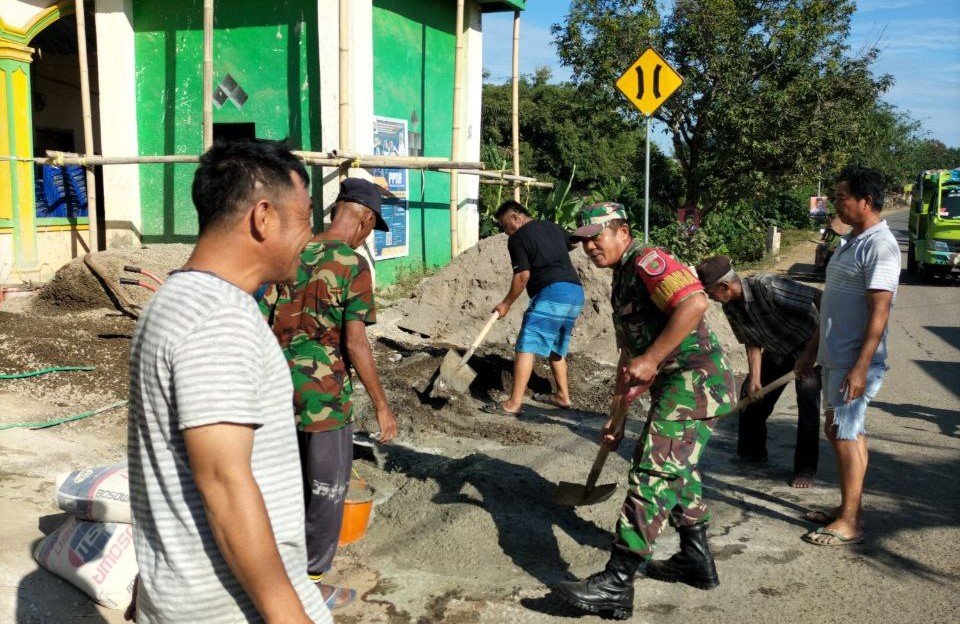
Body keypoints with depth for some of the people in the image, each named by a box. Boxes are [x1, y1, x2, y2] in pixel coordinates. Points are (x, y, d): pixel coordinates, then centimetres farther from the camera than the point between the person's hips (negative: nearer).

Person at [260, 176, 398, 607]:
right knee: (327, 492, 9)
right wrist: (381, 405, -11)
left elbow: (261, 323, 7)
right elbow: (355, 344, -18)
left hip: (282, 390, 6)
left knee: (292, 483, 22)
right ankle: (311, 585, 19)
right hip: (326, 395, -6)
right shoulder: (354, 265, -13)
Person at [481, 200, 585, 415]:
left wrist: (506, 304, -1)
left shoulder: (518, 238, -3)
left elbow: (523, 275, -10)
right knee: (557, 347, 22)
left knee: (527, 347, -10)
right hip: (576, 292, 9)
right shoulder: (553, 227, 20)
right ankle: (562, 396, 28)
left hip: (552, 293, -9)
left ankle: (514, 403, -14)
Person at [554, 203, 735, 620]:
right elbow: (628, 358, 24)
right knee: (678, 470, 22)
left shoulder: (647, 261, -10)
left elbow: (694, 303, -28)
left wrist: (650, 360, -26)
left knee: (652, 473, -12)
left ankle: (616, 584, -10)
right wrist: (616, 418, 23)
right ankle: (697, 561, 37)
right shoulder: (622, 282, 20)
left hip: (693, 380, -11)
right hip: (681, 384, 11)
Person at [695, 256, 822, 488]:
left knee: (808, 400, -18)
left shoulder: (767, 286, -35)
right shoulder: (730, 307, -11)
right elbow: (752, 343, -2)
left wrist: (814, 348, -34)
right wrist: (755, 378, -10)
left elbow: (821, 299, -34)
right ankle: (752, 451, 27)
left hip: (809, 346, -7)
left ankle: (806, 469, -8)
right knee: (750, 394, 7)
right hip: (776, 352, 7)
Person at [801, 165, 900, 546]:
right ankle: (849, 508, 26)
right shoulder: (851, 242, 14)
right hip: (835, 357, 10)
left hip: (855, 361, -10)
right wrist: (811, 352, 22)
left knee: (845, 434, -6)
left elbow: (879, 311, -22)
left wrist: (861, 367, -26)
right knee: (841, 431, 15)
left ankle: (850, 523, 3)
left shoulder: (880, 246, -16)